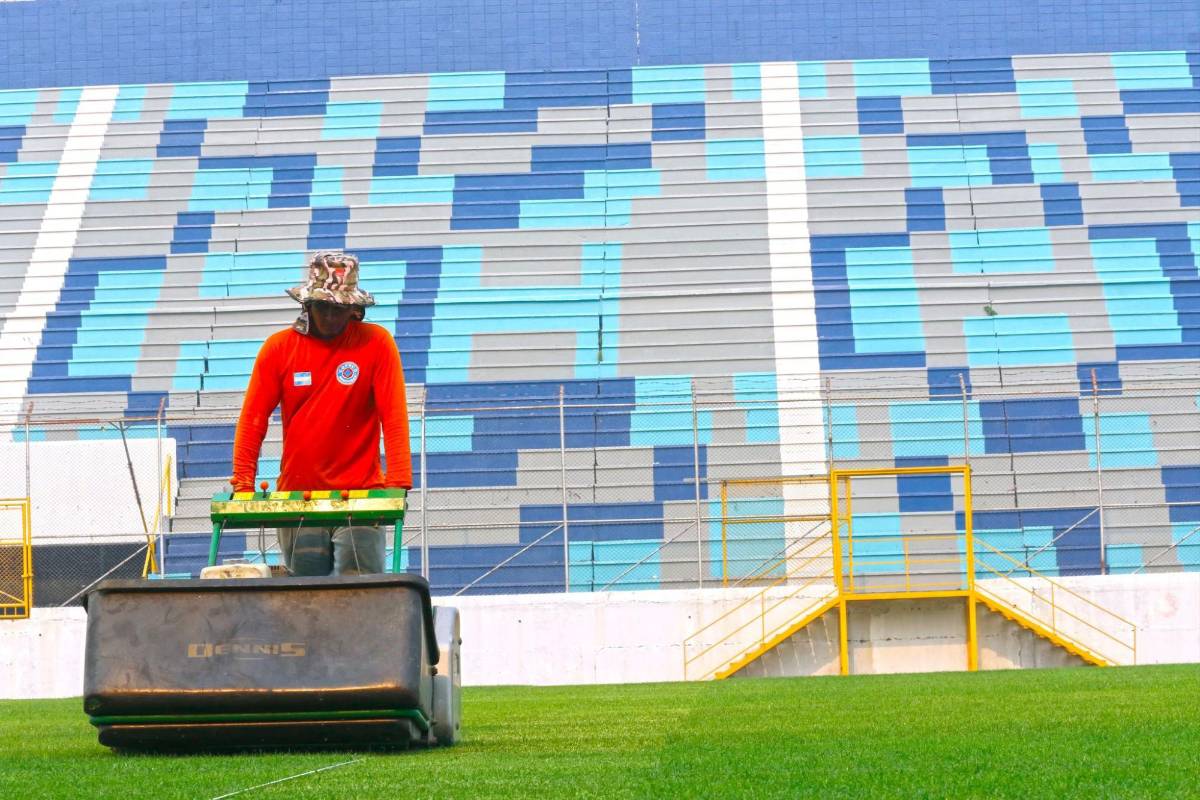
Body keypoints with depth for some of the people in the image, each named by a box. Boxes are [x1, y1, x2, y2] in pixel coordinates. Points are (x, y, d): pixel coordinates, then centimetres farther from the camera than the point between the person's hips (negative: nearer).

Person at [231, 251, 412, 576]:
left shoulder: (376, 343, -2)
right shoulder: (279, 347, 4)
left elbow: (394, 416, -7)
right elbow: (253, 418, 4)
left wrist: (397, 484, -18)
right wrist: (243, 485, -5)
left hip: (359, 493, -2)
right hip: (296, 495, 2)